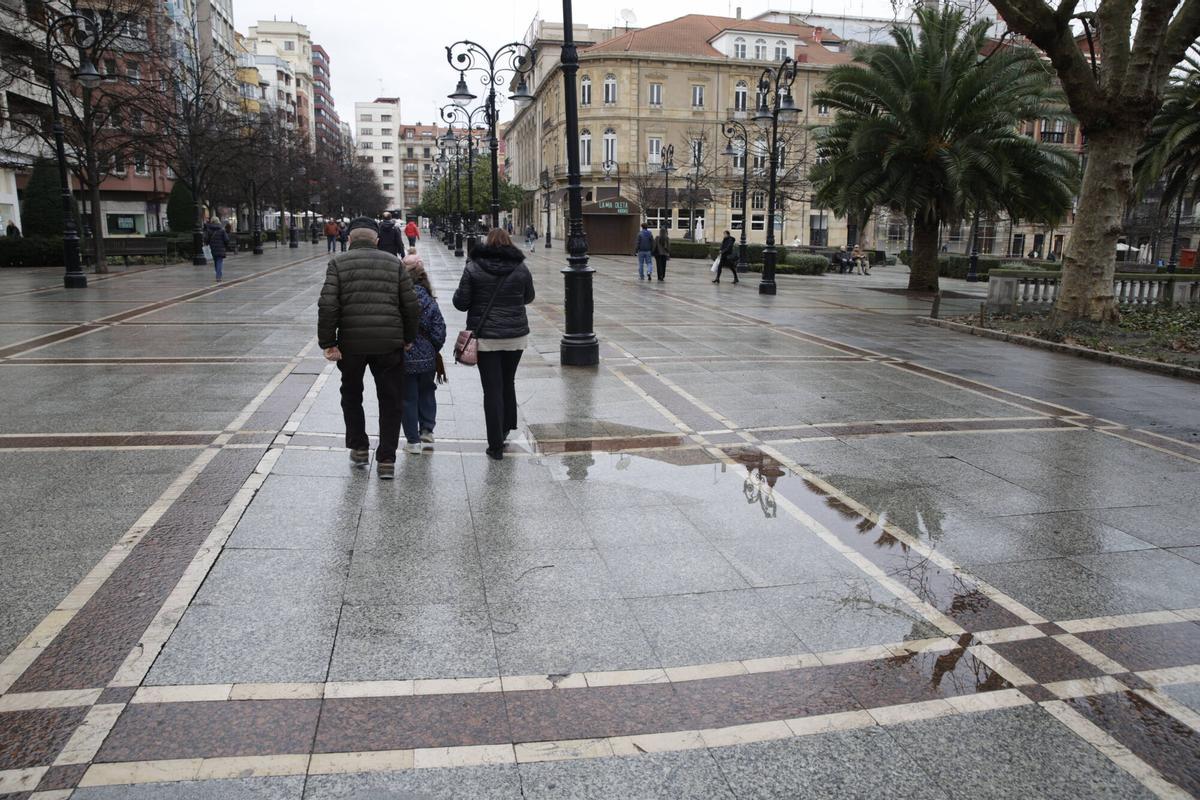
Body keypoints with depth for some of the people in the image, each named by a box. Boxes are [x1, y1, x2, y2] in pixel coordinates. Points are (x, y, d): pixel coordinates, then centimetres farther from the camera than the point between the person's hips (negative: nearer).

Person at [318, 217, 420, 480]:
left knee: (351, 396, 22)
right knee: (390, 401, 10)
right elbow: (411, 305, 3)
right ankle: (386, 460, 10)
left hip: (351, 343, 0)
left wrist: (328, 343, -6)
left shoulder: (338, 263, 1)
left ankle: (359, 449, 28)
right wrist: (409, 338, 14)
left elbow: (328, 306, -10)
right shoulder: (394, 263, 7)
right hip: (389, 344, 1)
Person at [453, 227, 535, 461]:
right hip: (516, 336, 2)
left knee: (492, 389, 2)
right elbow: (528, 298, 13)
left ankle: (496, 446, 3)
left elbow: (461, 303, -7)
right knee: (508, 382, 21)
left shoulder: (473, 268, -7)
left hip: (486, 337, -2)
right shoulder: (521, 268, -1)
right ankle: (506, 428, 33)